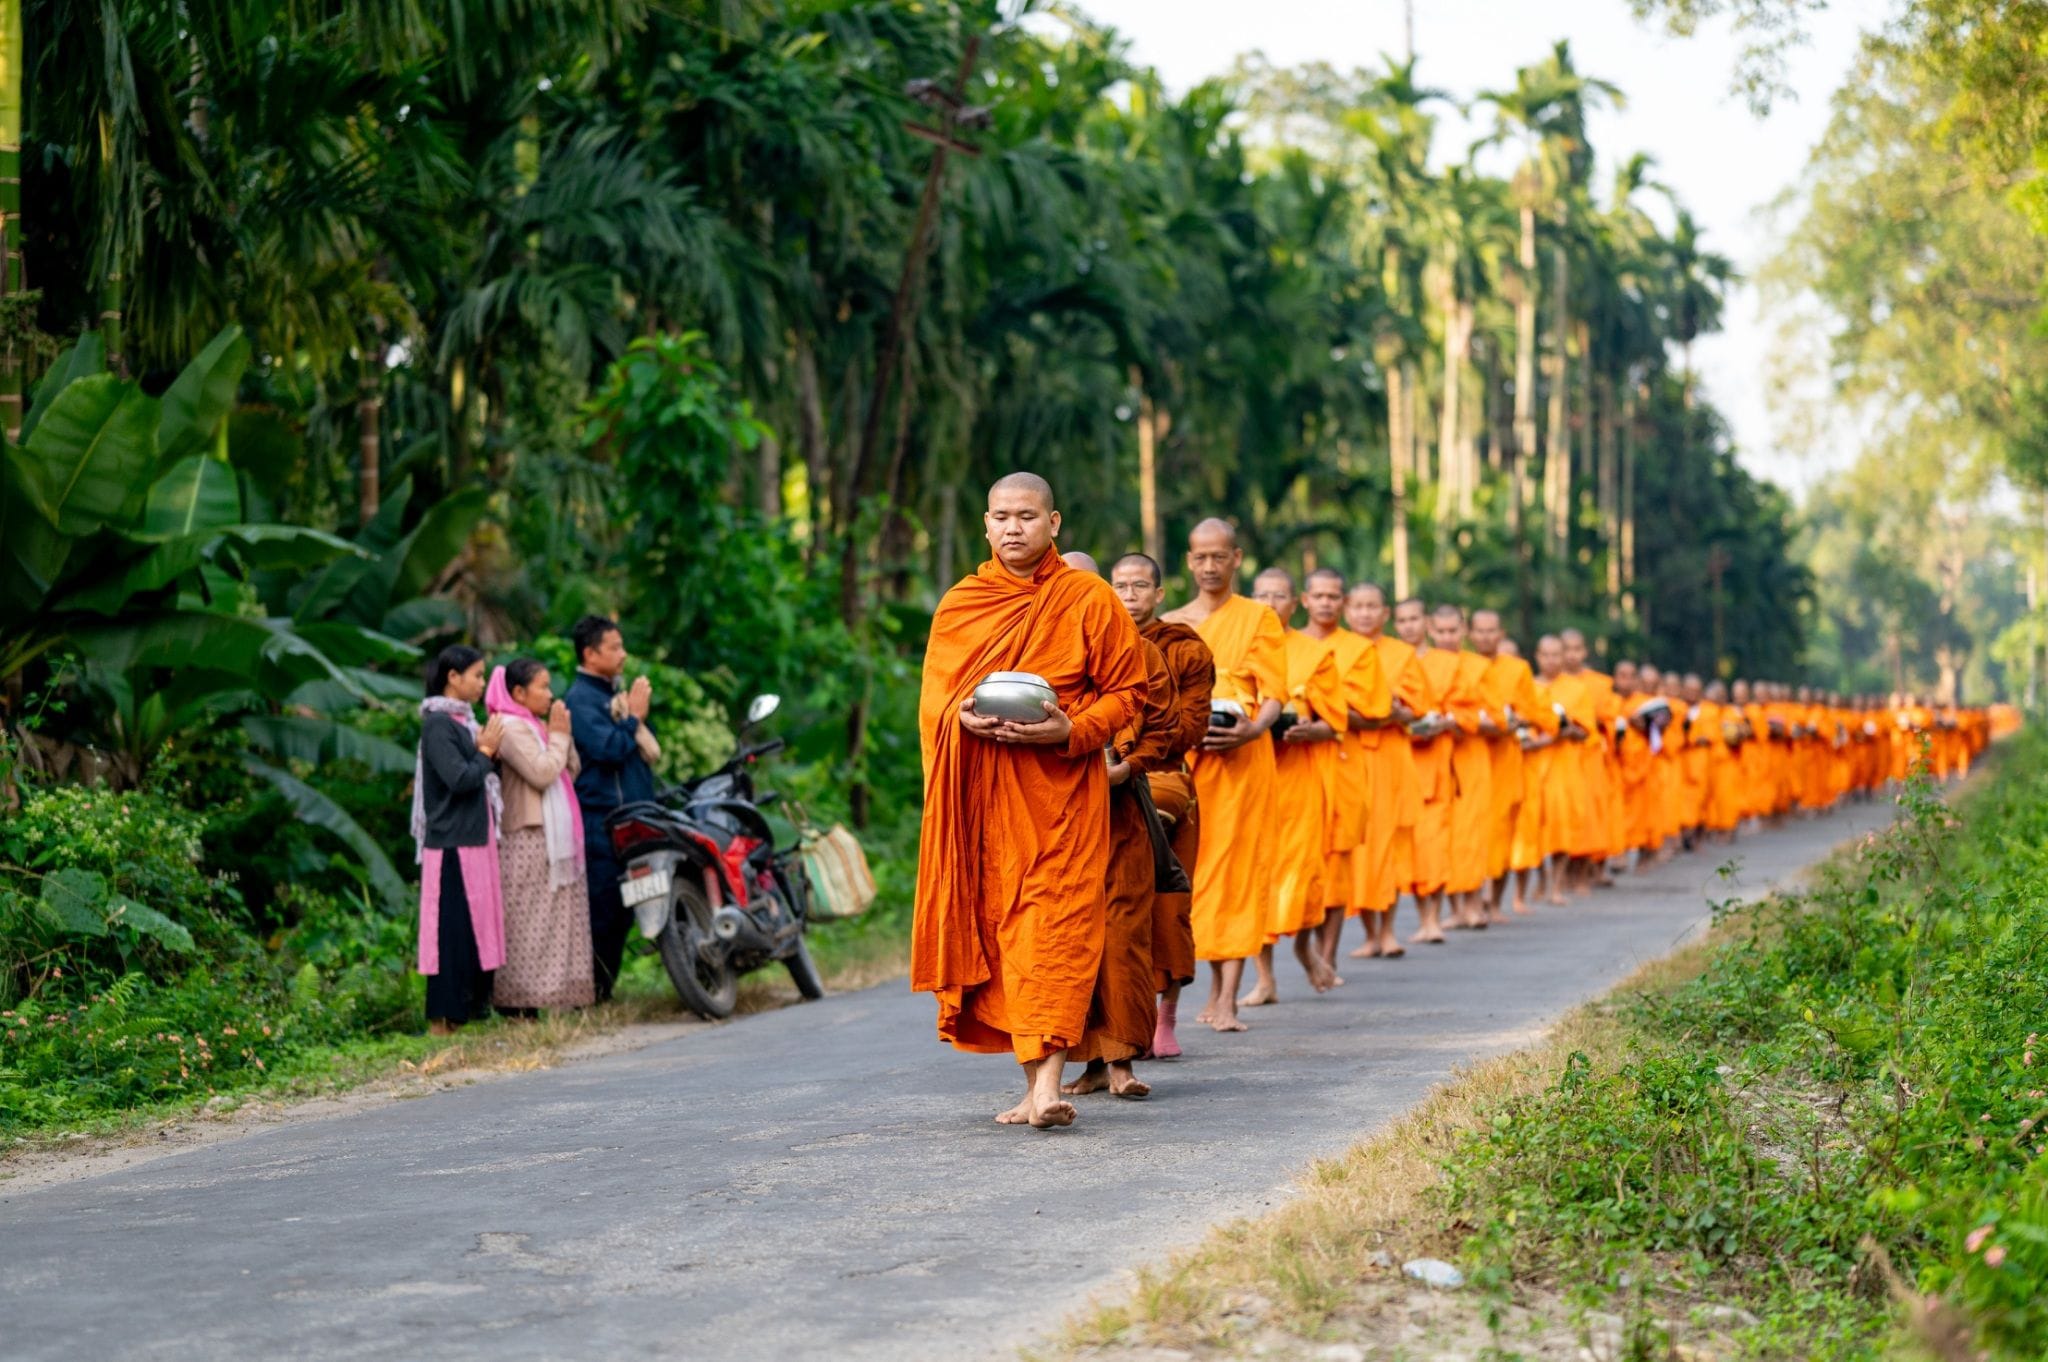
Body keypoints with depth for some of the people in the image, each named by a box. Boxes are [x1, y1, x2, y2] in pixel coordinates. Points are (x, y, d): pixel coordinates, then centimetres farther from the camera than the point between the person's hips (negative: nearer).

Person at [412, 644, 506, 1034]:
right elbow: (460, 779, -21)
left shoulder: (464, 721, 15)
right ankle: (444, 1017, -3)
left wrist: (488, 751, 2)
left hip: (476, 839, 9)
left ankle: (473, 1005, 16)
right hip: (452, 844, -9)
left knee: (478, 925, 11)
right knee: (453, 929, -7)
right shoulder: (438, 724, -12)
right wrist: (485, 752, -7)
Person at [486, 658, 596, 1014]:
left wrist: (564, 735, 6)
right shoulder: (511, 728, -11)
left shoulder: (536, 726, 19)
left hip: (555, 838, 10)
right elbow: (542, 773, -21)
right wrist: (557, 736, -9)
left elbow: (571, 773, 17)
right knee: (528, 923, -9)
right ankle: (519, 1003, -9)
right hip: (528, 840, -10)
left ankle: (562, 994, 11)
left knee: (559, 921, 9)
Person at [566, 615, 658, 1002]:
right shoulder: (581, 700, -10)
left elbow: (643, 749, 27)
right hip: (602, 821, -9)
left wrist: (638, 712, 9)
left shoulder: (614, 693, 19)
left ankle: (606, 989, 16)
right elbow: (609, 749, -22)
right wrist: (633, 716, -10)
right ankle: (590, 995, -7)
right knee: (602, 908, -10)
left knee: (622, 910, 11)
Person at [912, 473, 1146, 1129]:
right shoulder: (959, 604, 12)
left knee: (1053, 924, -13)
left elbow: (1126, 693, 2)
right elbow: (933, 697, 14)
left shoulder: (1090, 599, 2)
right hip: (982, 794, 4)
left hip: (1061, 787, -4)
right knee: (994, 926, 2)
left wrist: (1070, 731, -15)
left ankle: (1047, 1083, -20)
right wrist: (965, 717, -9)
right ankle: (1035, 1085, 9)